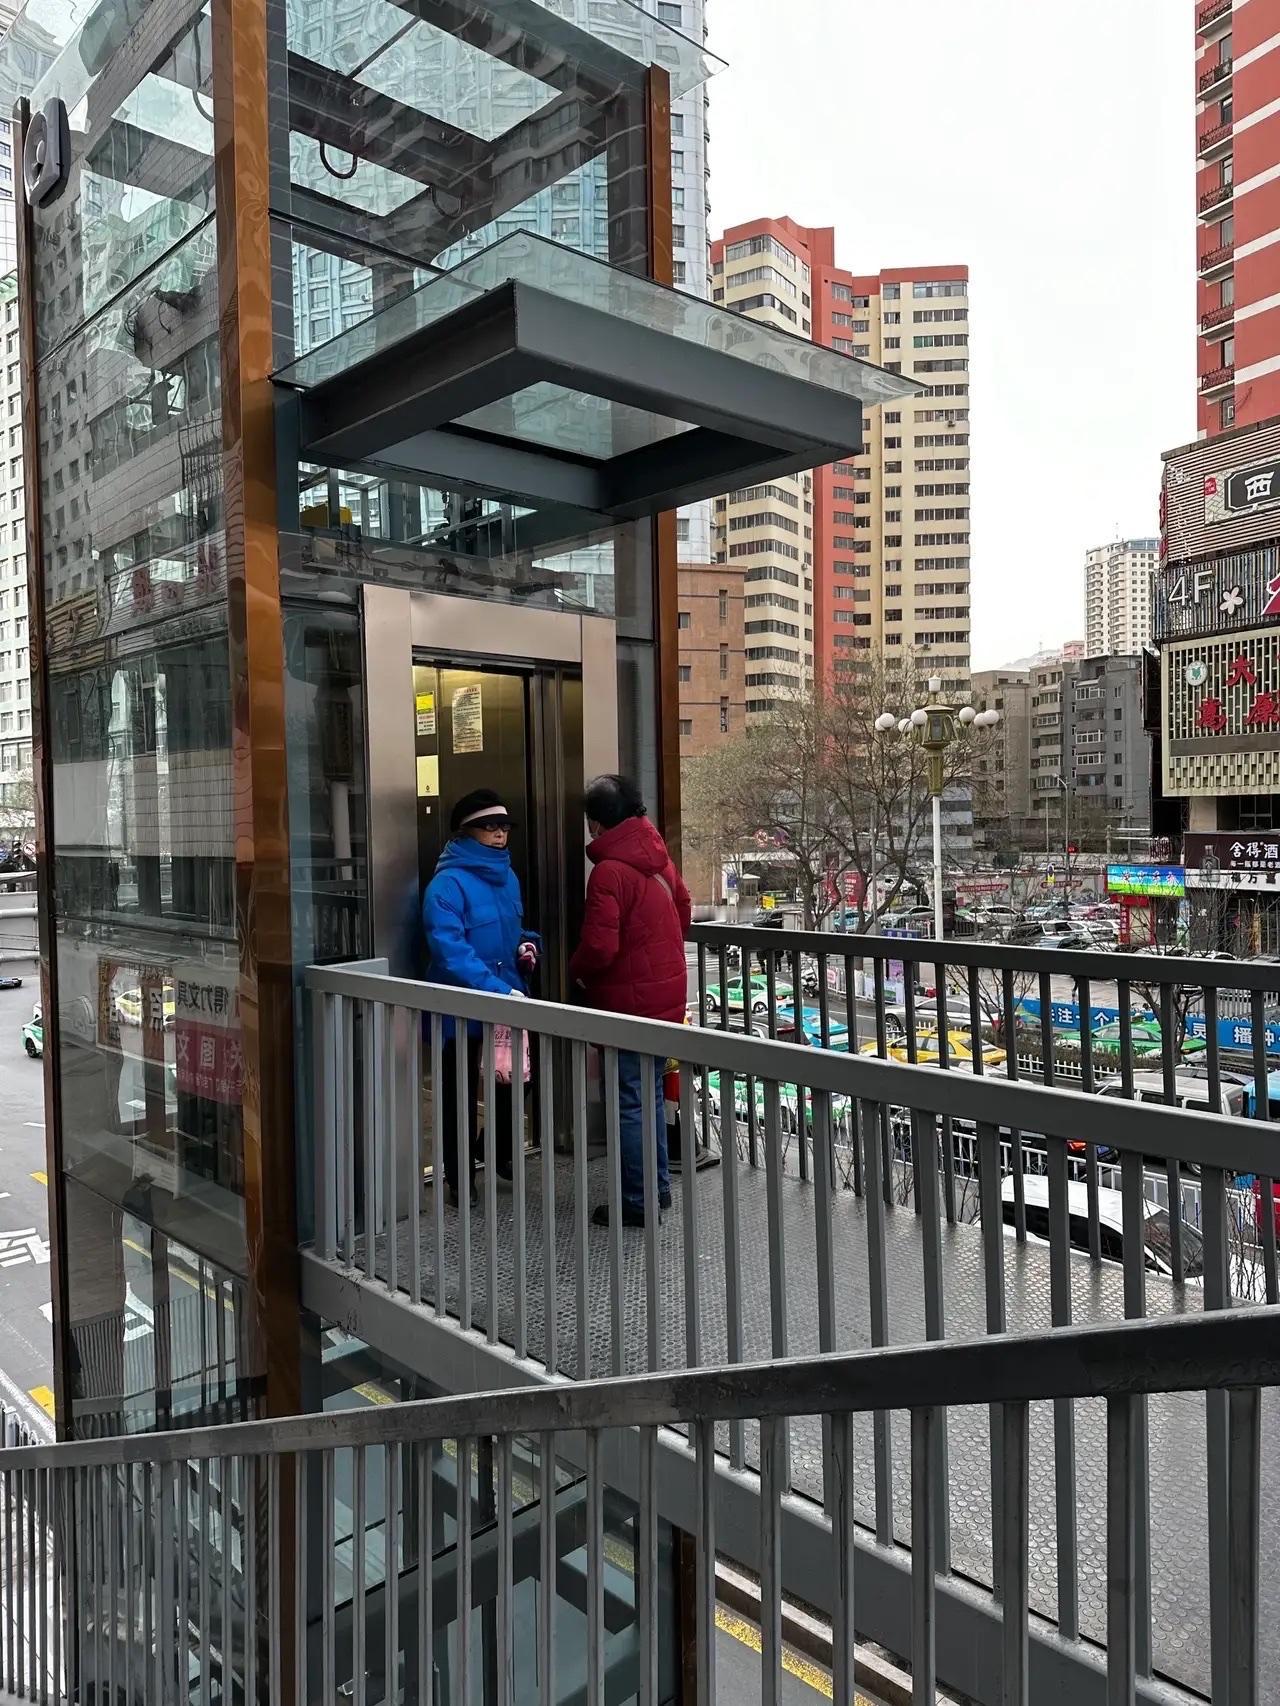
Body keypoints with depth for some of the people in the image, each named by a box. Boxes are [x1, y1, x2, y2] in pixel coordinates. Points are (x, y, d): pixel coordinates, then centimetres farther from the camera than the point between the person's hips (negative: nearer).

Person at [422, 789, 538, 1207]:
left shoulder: (508, 876, 7)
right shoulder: (448, 883, -18)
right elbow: (449, 949, -27)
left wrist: (527, 944, -1)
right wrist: (496, 991, -34)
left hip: (509, 999, 7)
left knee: (514, 1079, 17)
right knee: (461, 1092, 8)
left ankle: (498, 1154, 42)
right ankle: (461, 1179, 25)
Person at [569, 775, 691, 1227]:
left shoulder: (610, 870, -19)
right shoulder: (659, 859, 6)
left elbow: (599, 946, -23)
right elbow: (683, 914, 18)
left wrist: (578, 971, -3)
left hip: (629, 1001, -8)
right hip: (667, 996, 8)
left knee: (629, 1102, 2)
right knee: (650, 1094, 19)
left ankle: (638, 1202, 11)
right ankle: (658, 1187, 29)